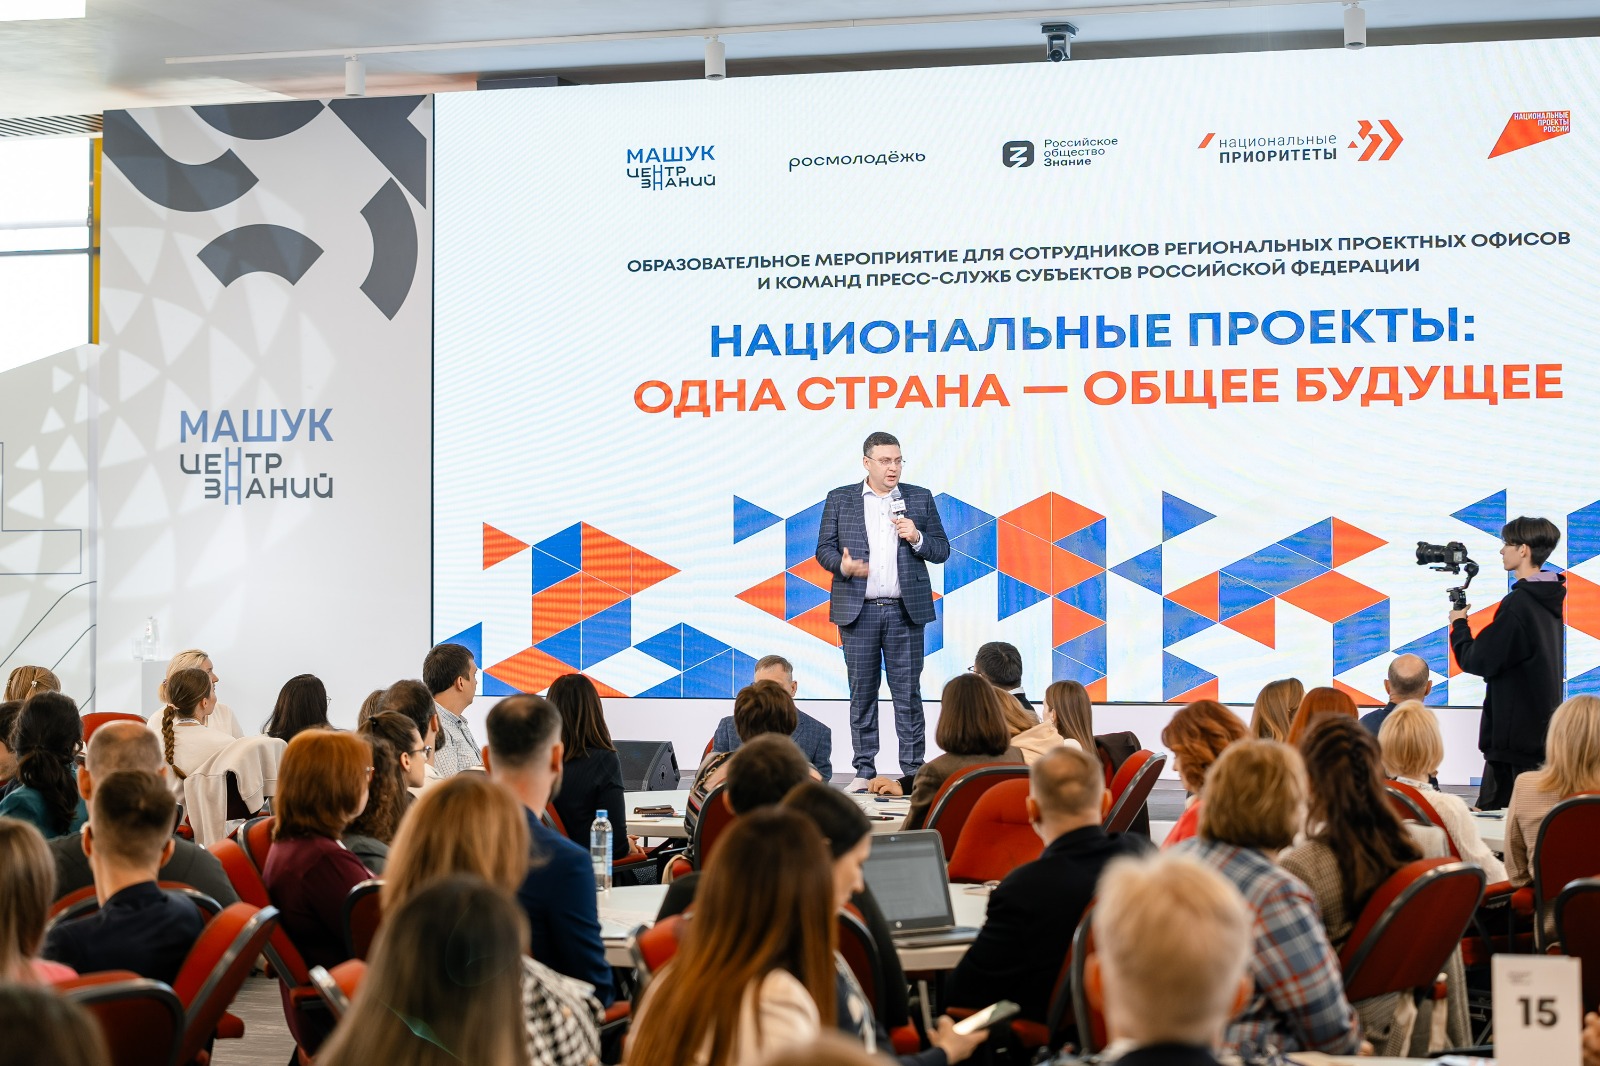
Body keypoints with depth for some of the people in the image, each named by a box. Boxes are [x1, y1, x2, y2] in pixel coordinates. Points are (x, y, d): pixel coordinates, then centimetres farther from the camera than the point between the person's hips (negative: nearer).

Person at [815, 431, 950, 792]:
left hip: (905, 611, 0)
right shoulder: (840, 499, 7)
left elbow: (942, 550, 10)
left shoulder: (920, 498, 9)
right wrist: (843, 565, -15)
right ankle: (864, 772, 9)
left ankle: (913, 771, 4)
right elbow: (824, 548, 5)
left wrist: (917, 538, -10)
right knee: (862, 694, 3)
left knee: (908, 694, 0)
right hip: (858, 610, 0)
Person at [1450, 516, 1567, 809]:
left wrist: (1459, 624, 0)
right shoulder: (1549, 601, 11)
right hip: (1542, 728, 10)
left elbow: (1476, 661, -15)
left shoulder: (1518, 603, -19)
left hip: (1516, 730, -9)